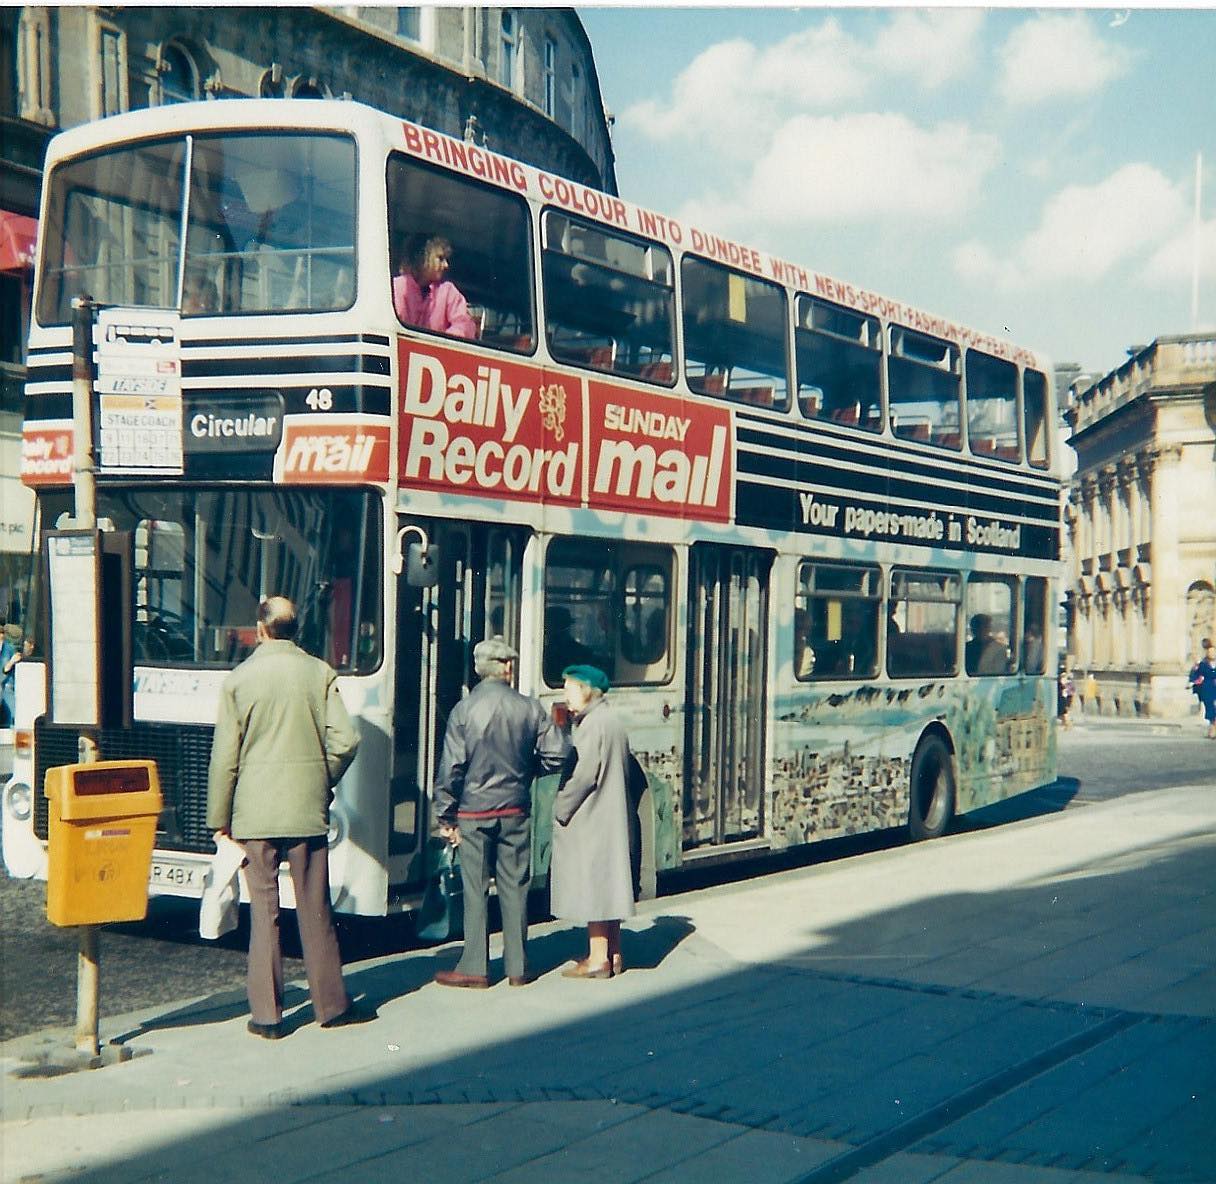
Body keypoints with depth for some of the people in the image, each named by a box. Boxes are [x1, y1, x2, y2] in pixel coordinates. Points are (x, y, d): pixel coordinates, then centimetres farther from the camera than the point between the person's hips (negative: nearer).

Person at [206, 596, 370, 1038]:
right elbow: (345, 740, -5)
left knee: (264, 910, 4)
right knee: (315, 910, 9)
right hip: (308, 810, 1)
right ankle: (331, 1005, 16)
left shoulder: (240, 678, -2)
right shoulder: (320, 673, 1)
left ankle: (267, 1014, 7)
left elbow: (225, 756, -2)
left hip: (255, 812, -1)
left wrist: (220, 819, 5)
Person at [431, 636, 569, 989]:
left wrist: (445, 816, -2)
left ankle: (474, 968, 7)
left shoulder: (464, 710, -9)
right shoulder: (530, 708, -3)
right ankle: (517, 967, 13)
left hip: (474, 812, -2)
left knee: (475, 890, 4)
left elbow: (451, 768, -9)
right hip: (516, 811, 2)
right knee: (514, 888, 9)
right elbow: (557, 756, -2)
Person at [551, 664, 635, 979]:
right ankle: (613, 954, 19)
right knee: (608, 882, 13)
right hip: (612, 817, 10)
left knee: (591, 883, -5)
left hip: (590, 820, -10)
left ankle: (598, 959, -2)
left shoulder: (592, 724, -16)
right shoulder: (613, 720, 13)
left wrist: (560, 809, -9)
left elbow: (583, 775, -21)